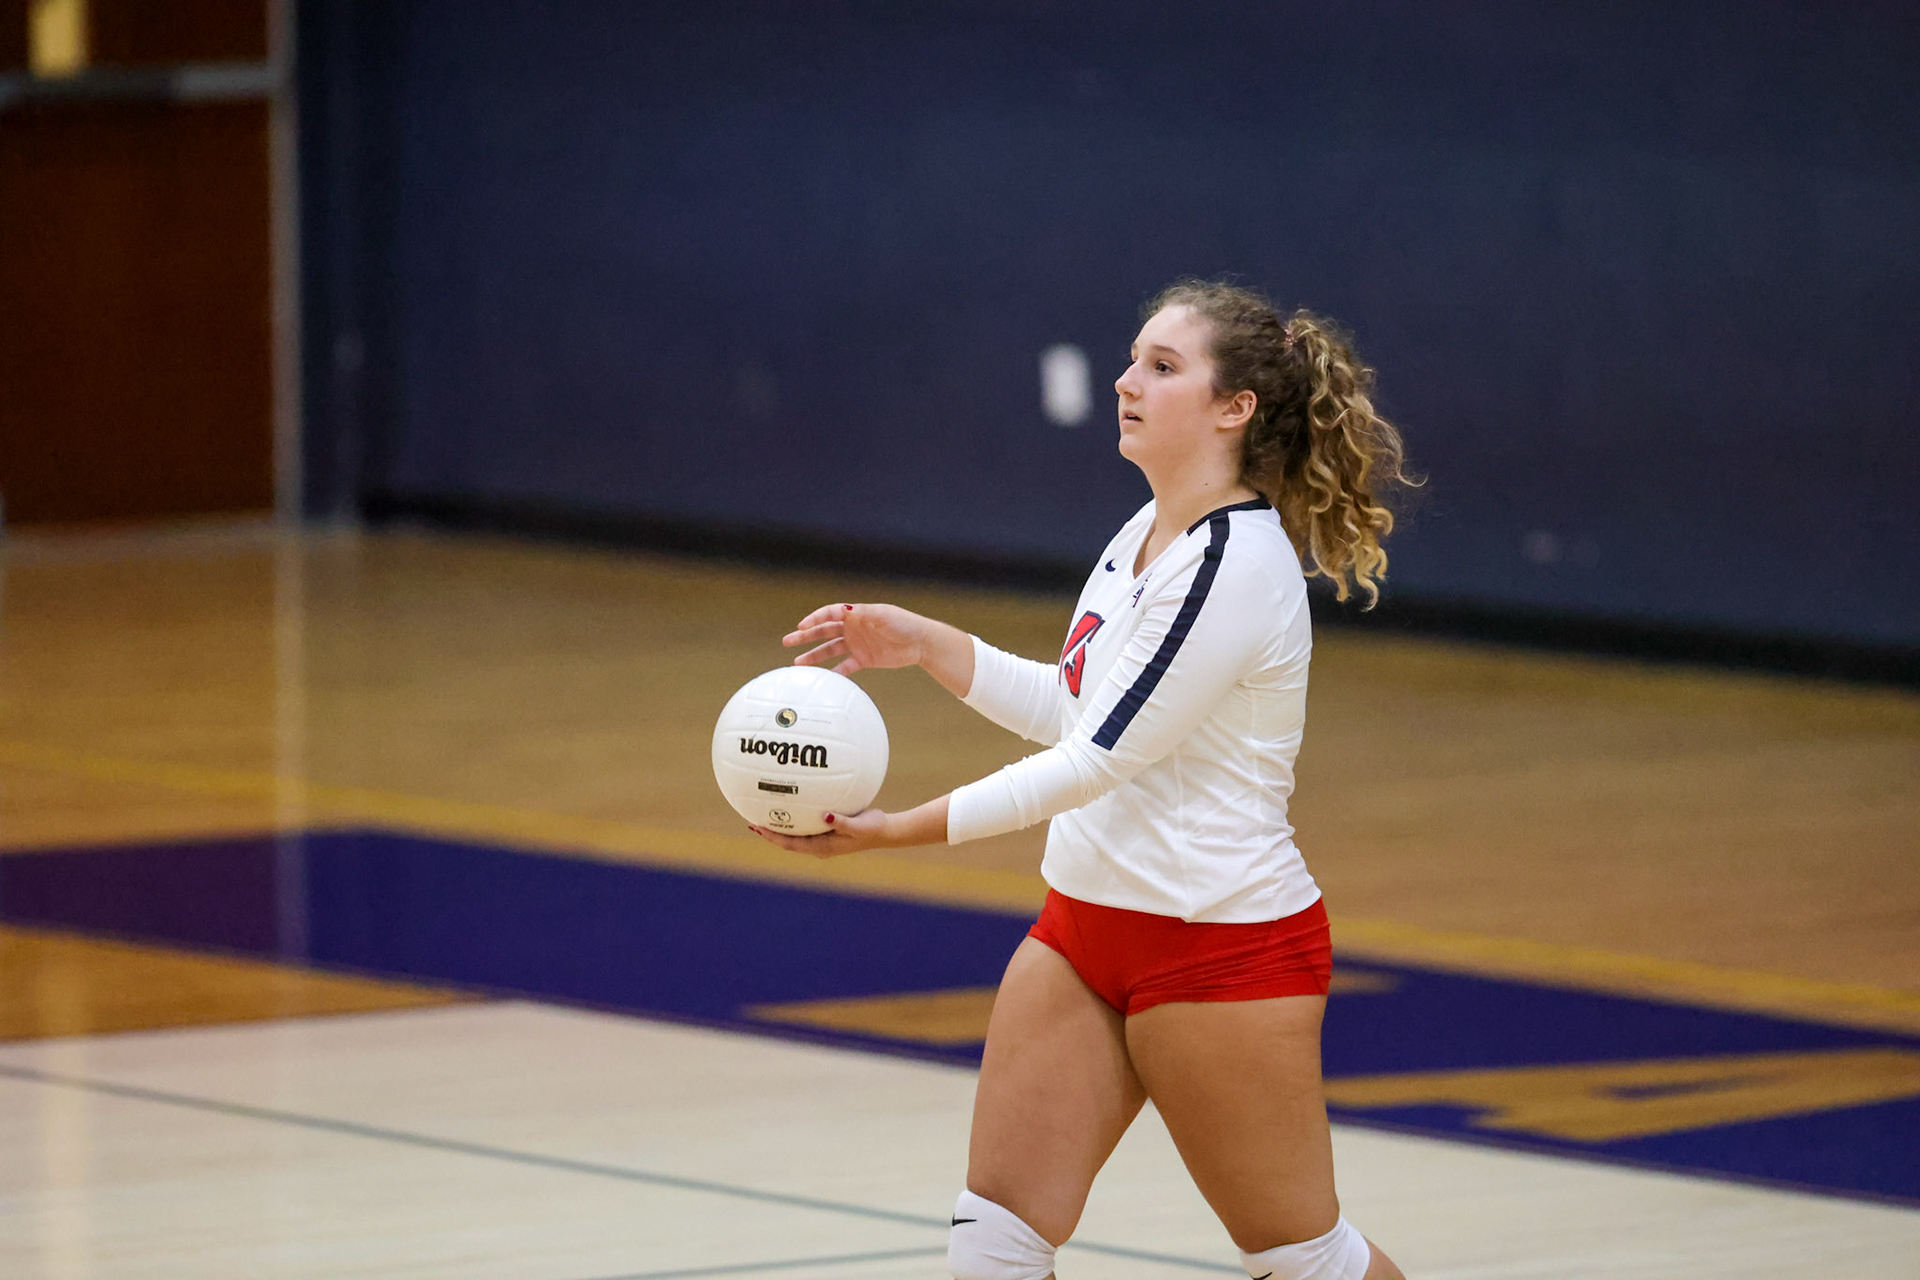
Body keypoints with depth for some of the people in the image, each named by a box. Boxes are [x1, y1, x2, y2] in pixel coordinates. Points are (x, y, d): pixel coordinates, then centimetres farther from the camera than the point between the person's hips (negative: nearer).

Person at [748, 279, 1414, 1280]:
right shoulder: (1147, 534, 7)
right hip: (1085, 925, 9)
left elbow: (1097, 762, -23)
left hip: (1221, 945, -9)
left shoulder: (1236, 567, -22)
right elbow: (1071, 709, 20)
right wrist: (921, 643, 9)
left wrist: (896, 832, -24)